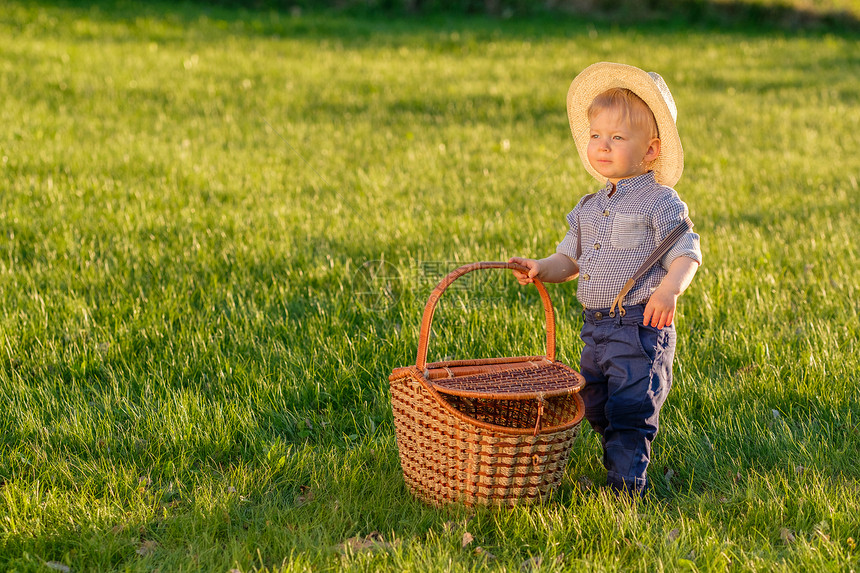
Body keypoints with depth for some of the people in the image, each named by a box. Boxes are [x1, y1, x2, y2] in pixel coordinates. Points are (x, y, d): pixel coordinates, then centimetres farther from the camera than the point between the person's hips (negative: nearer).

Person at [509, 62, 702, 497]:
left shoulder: (660, 202, -8)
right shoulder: (590, 208, 14)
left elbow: (686, 253, -15)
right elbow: (569, 259, 18)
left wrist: (670, 288, -34)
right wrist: (541, 269, -3)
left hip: (640, 326, -8)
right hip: (595, 326, 8)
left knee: (630, 411, -8)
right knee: (597, 408, 18)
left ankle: (627, 488, -3)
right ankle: (616, 459, 35)